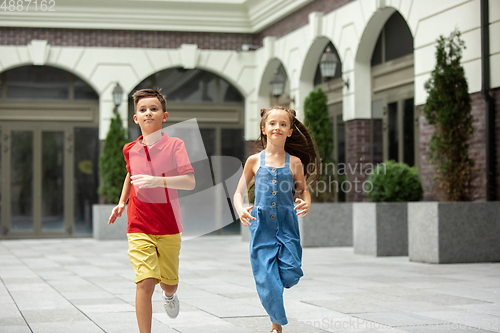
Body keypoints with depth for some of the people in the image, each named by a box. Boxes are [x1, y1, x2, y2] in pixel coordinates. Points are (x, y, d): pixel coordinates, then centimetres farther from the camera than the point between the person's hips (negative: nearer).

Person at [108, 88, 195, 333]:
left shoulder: (174, 145, -7)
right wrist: (122, 202, 18)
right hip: (139, 228, 1)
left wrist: (157, 180, -31)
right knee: (145, 283, -15)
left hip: (169, 227, -1)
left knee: (169, 284, 13)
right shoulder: (130, 150, 5)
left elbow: (190, 182, -19)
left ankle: (170, 296, 51)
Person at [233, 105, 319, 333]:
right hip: (261, 226, 0)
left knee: (290, 275, -11)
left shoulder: (294, 162, 4)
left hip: (287, 226, 1)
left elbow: (303, 190, 16)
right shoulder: (255, 161, 4)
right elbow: (239, 192, 10)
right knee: (266, 282, -4)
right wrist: (240, 210, -11)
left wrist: (306, 203, -7)